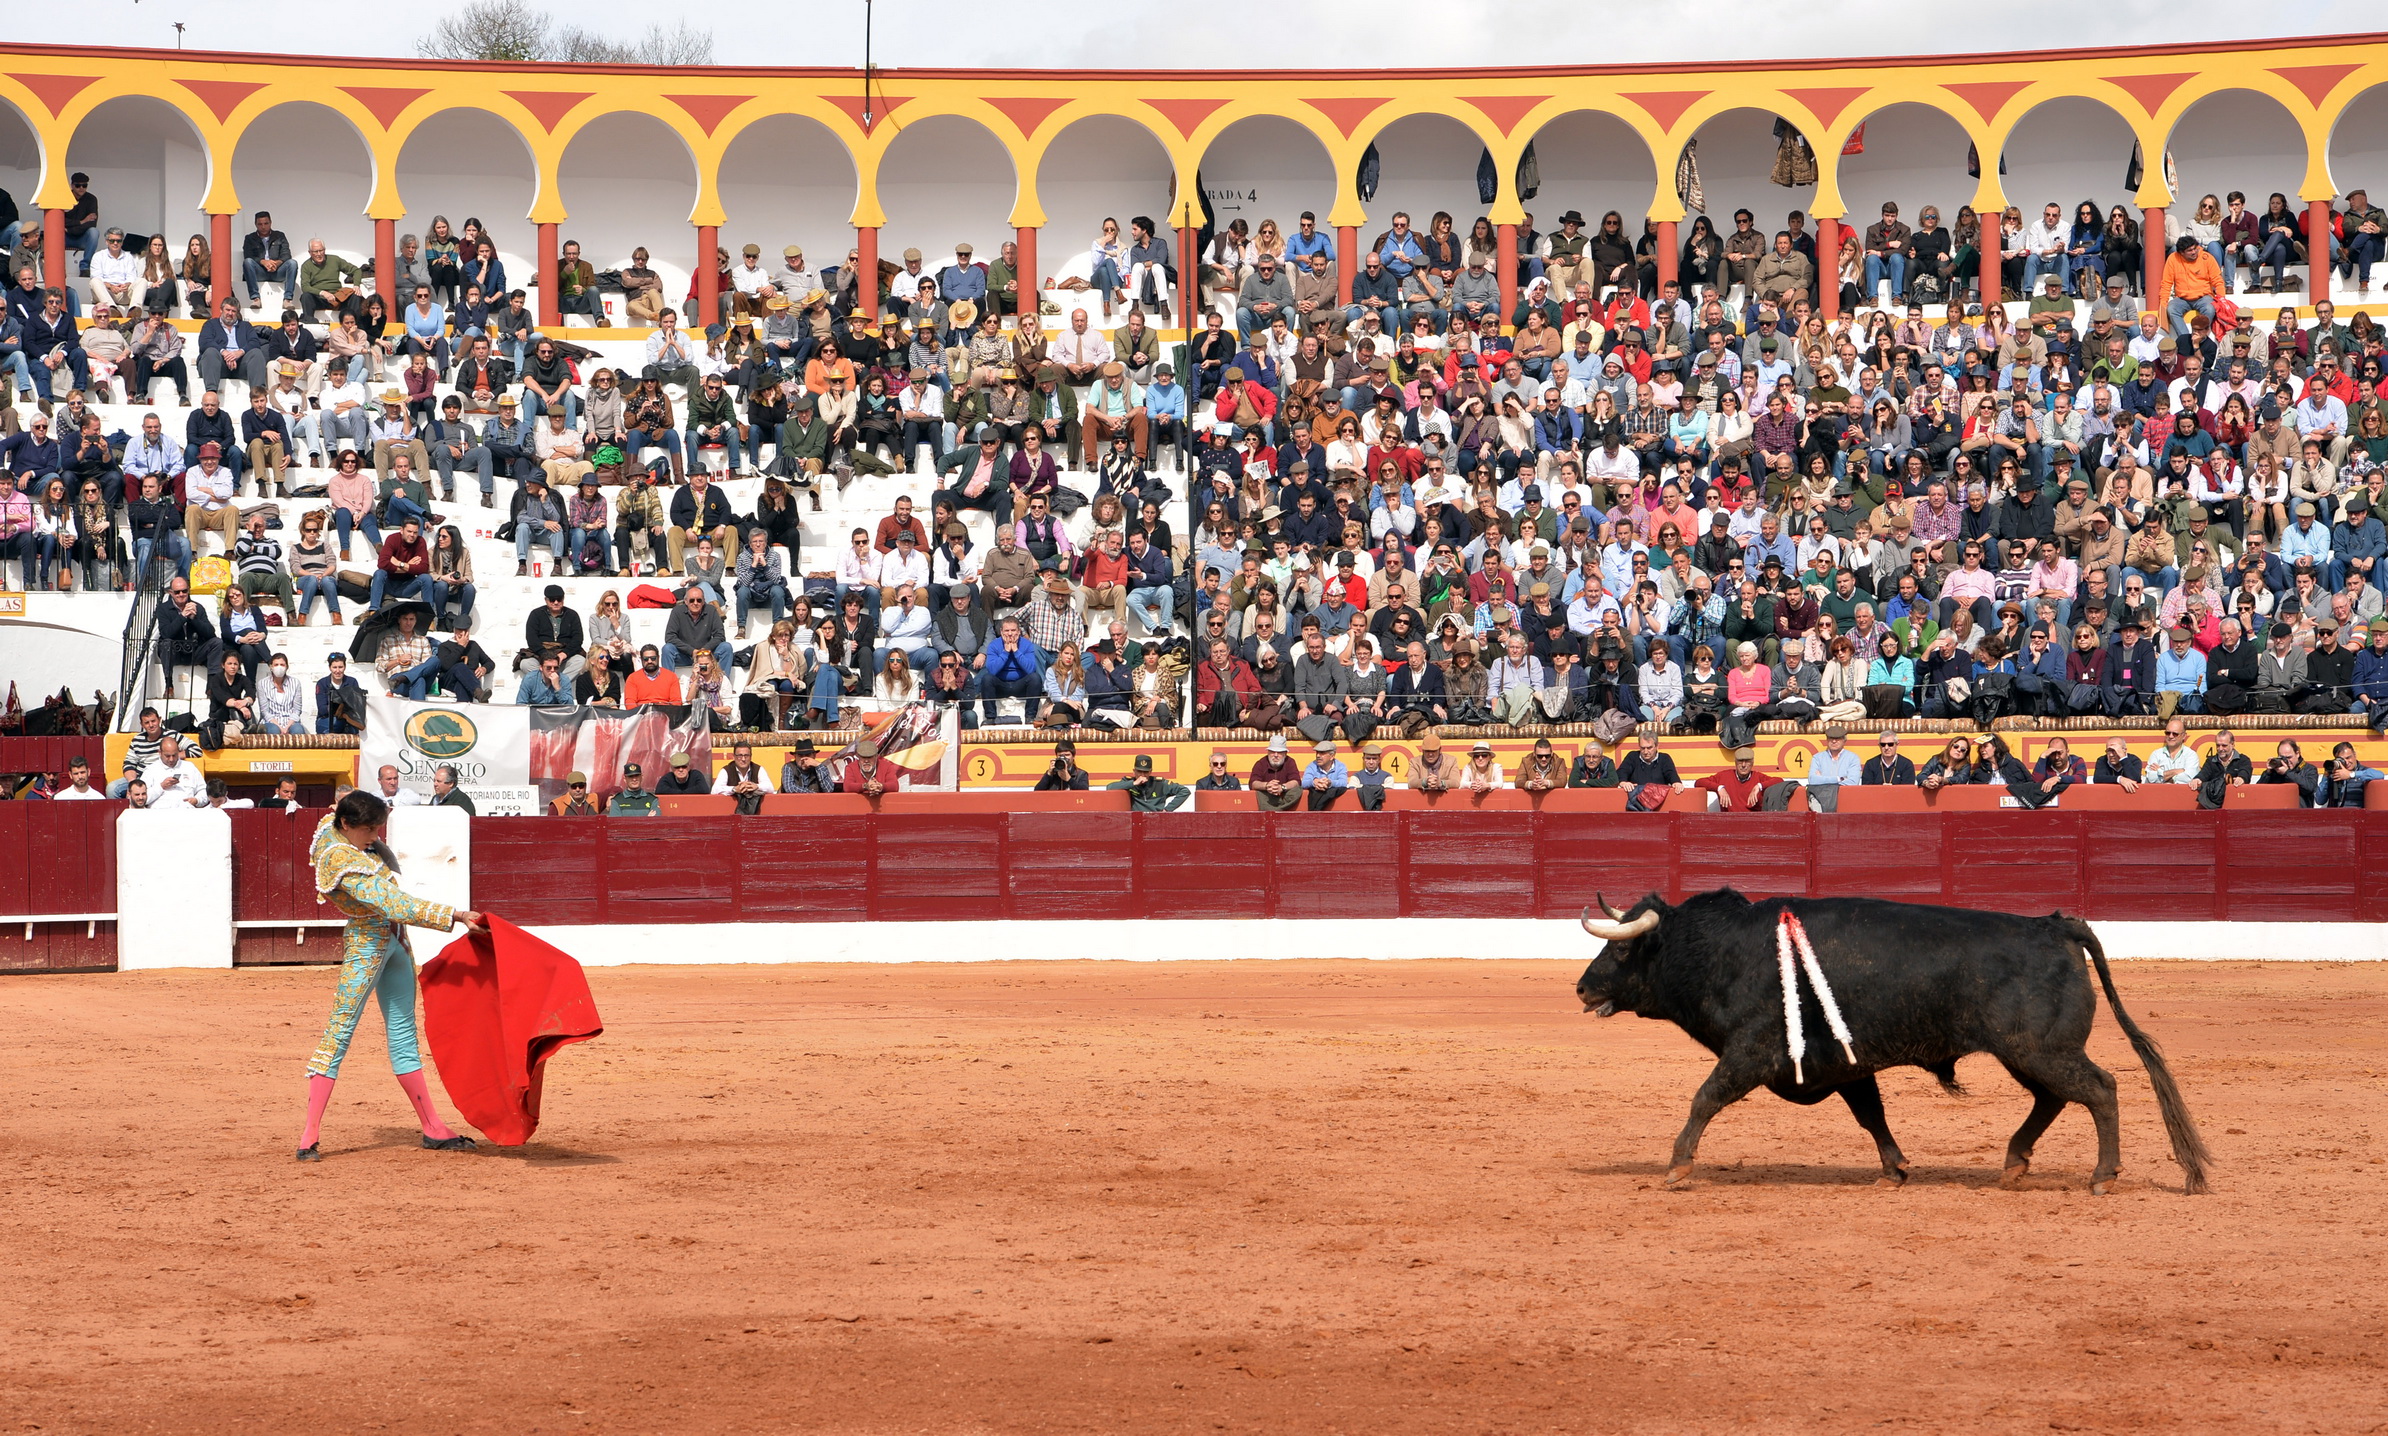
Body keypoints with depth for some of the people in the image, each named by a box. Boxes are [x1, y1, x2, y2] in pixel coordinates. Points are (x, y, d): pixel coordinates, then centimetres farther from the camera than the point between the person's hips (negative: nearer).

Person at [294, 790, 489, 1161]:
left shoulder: (335, 828, -1)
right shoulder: (343, 861, -27)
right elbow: (394, 904, -34)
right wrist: (456, 916, -37)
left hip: (394, 942, 10)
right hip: (365, 946, -10)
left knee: (403, 1033, 12)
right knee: (338, 1032, -8)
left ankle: (433, 1129, 16)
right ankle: (310, 1137, -9)